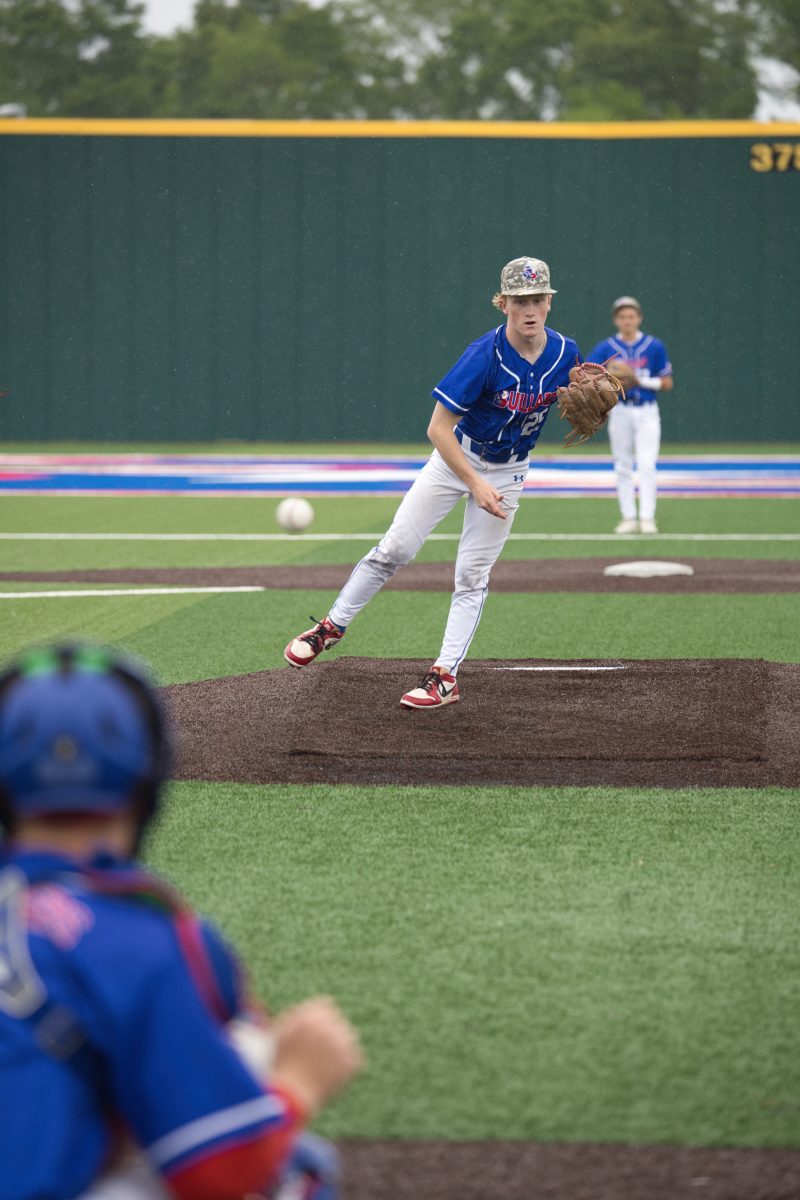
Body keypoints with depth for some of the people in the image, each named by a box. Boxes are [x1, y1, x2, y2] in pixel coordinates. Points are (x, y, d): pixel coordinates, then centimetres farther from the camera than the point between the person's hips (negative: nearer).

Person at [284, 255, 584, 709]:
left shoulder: (565, 353, -14)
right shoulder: (485, 355, -27)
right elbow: (439, 427, -25)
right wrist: (475, 485, -30)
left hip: (508, 471, 2)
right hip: (458, 457, -2)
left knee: (473, 573, 0)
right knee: (395, 549, -5)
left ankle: (445, 676, 6)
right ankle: (332, 627, 12)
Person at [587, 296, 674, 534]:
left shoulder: (654, 347, 0)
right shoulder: (605, 348, 2)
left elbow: (667, 383, 2)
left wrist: (639, 380, -13)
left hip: (647, 411, -2)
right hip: (620, 412, 2)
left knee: (646, 465, -12)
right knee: (622, 467, 5)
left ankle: (647, 518, -13)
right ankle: (628, 518, 11)